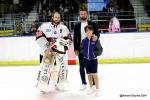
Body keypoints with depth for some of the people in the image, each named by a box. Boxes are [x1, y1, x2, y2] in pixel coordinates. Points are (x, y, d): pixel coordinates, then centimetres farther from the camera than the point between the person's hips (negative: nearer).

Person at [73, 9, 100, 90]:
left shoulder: (92, 24, 2)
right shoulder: (77, 26, 7)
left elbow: (97, 34, 1)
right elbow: (75, 38, 7)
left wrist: (96, 36, -24)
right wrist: (76, 49, 0)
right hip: (81, 49, 2)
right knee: (82, 67, 7)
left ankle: (94, 83, 12)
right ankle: (84, 83, 18)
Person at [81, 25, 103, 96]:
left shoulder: (95, 40, -11)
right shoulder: (84, 41, 0)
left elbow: (100, 49, -8)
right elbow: (82, 49, 14)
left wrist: (95, 54, -17)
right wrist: (84, 52, -3)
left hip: (93, 59, -4)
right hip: (86, 59, 4)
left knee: (94, 74, -4)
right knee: (89, 74, 13)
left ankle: (97, 89, 6)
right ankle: (91, 88, 28)